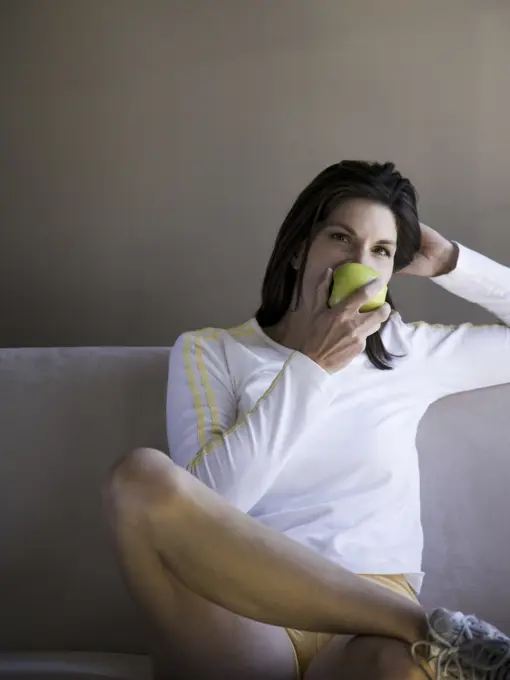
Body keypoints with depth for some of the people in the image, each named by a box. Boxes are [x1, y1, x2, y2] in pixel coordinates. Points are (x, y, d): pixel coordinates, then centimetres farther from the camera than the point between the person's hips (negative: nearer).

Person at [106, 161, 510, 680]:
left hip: (374, 626, -3)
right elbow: (205, 499, -7)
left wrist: (449, 264, 13)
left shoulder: (409, 352, 16)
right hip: (246, 624, 3)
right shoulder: (209, 351, 10)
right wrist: (311, 366, -6)